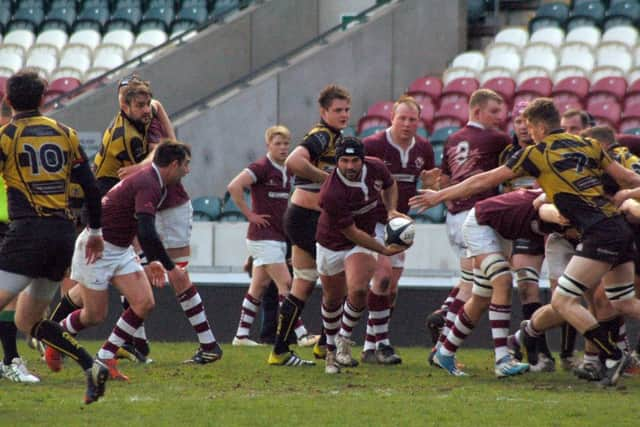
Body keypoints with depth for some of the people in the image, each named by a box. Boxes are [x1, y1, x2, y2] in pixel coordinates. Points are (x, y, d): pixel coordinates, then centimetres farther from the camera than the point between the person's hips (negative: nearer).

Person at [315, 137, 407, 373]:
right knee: (332, 299, 13)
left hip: (364, 241, 2)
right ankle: (332, 351, 37)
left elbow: (389, 186, 10)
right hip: (332, 244, -2)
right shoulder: (330, 194, -33)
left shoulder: (376, 168, -17)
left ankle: (344, 339, 0)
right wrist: (385, 250, -26)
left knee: (358, 290, -23)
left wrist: (391, 210, -7)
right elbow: (352, 232, -26)